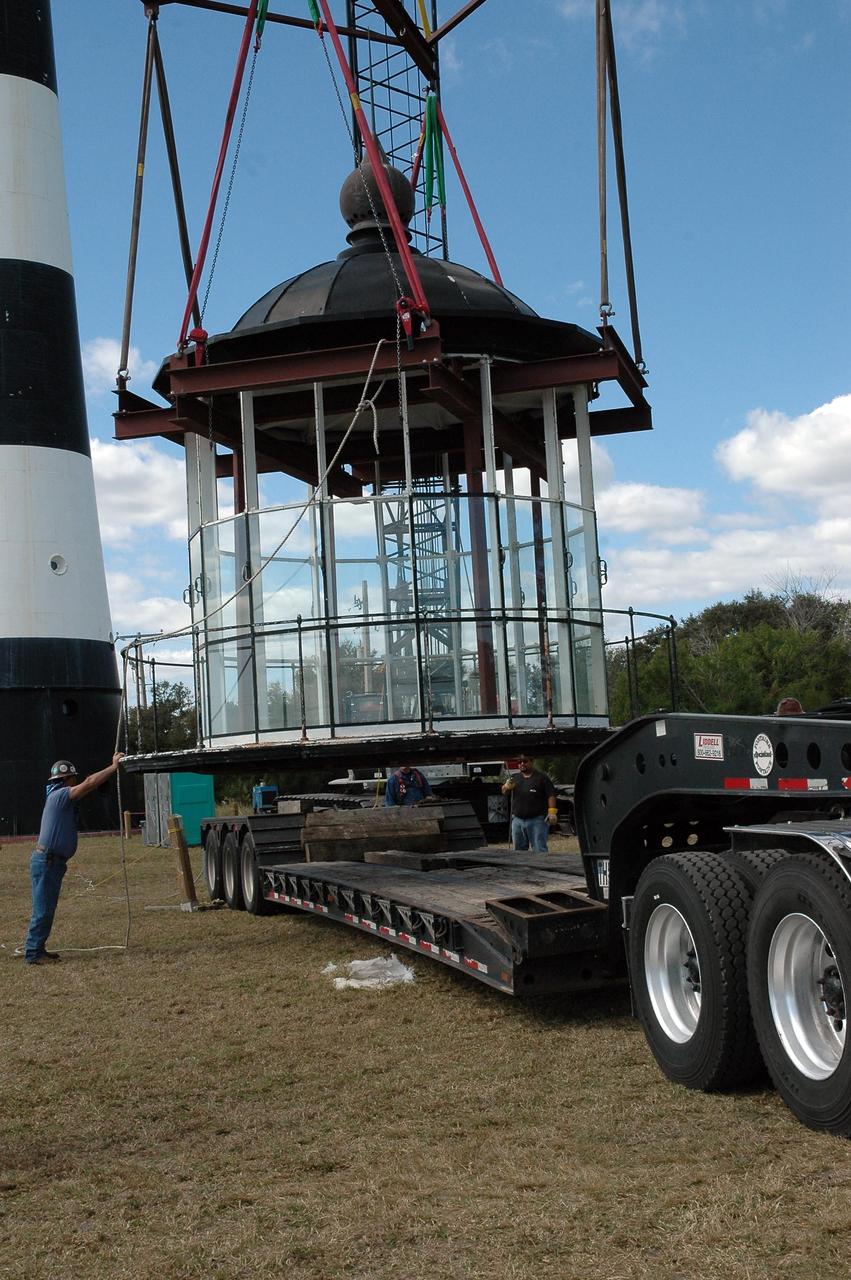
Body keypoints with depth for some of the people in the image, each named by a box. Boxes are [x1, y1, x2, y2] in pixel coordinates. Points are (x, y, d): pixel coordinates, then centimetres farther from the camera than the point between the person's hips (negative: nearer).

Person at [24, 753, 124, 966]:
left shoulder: (61, 796, 16)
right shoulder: (59, 795, -14)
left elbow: (88, 782, 18)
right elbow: (89, 784, -21)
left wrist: (112, 767, 9)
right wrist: (113, 767, -15)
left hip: (53, 861, 10)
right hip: (46, 860, -10)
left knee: (48, 909, 14)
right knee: (42, 909, -7)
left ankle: (37, 949, 20)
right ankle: (33, 953, -4)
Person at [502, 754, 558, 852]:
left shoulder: (541, 777, 1)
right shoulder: (515, 777, 15)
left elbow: (551, 795, -5)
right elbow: (504, 792, 10)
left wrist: (552, 811, -18)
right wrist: (506, 787, -13)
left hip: (537, 820, -5)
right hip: (517, 820, 5)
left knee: (540, 850, -6)